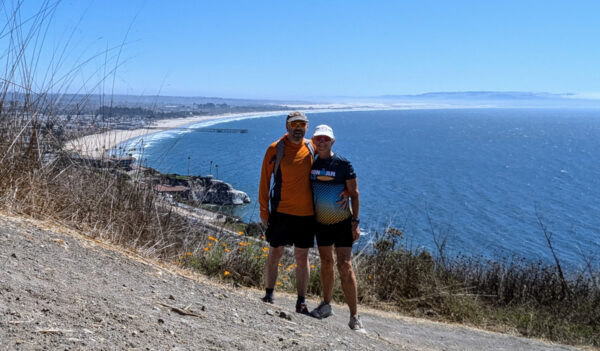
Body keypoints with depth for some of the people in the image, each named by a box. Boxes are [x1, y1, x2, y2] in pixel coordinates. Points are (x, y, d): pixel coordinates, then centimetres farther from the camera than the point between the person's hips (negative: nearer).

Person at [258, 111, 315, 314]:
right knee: (275, 254, 5)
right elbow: (264, 181, 0)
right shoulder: (275, 149, -2)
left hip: (307, 213, 2)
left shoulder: (312, 149, 5)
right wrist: (263, 210, -3)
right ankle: (268, 295, 19)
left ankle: (301, 302, 16)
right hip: (281, 212, -2)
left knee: (302, 258, 7)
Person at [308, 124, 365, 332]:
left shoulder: (343, 164, -10)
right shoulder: (311, 163, 1)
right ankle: (326, 305, 31)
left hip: (342, 222, -4)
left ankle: (354, 317, -6)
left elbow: (354, 194, -7)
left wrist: (355, 222, -11)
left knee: (345, 266, -10)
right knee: (326, 263, 15)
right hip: (320, 222, 4)